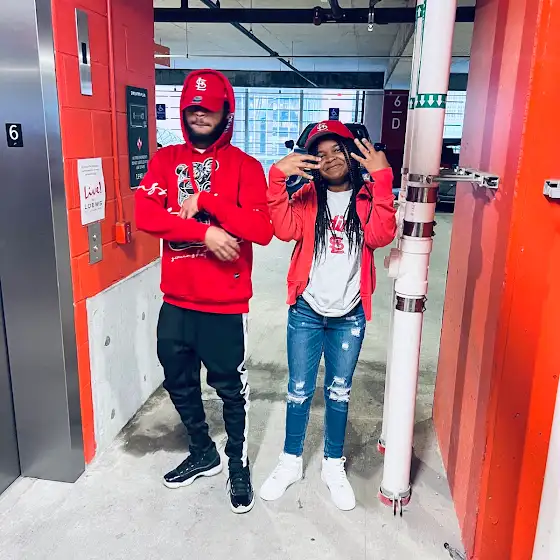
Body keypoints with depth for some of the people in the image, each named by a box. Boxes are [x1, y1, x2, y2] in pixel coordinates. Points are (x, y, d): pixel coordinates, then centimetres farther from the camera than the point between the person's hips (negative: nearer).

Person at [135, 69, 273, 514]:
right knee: (179, 383, 18)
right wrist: (205, 231, -20)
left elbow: (262, 229, -15)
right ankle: (203, 454, 42)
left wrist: (206, 200, -20)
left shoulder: (244, 166, -4)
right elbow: (145, 215, -10)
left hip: (225, 302, -4)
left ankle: (238, 464, 33)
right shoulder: (165, 160, 6)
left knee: (229, 386, 10)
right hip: (176, 300, 5)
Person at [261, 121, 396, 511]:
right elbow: (285, 229, -18)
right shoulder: (307, 197, 1)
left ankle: (334, 465, 33)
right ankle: (291, 462, 31)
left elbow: (382, 235, -19)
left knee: (339, 392, 13)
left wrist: (381, 178, -23)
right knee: (299, 390, 10)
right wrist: (278, 177, -26)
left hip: (349, 315, 0)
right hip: (306, 311, 0)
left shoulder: (368, 197, 0)